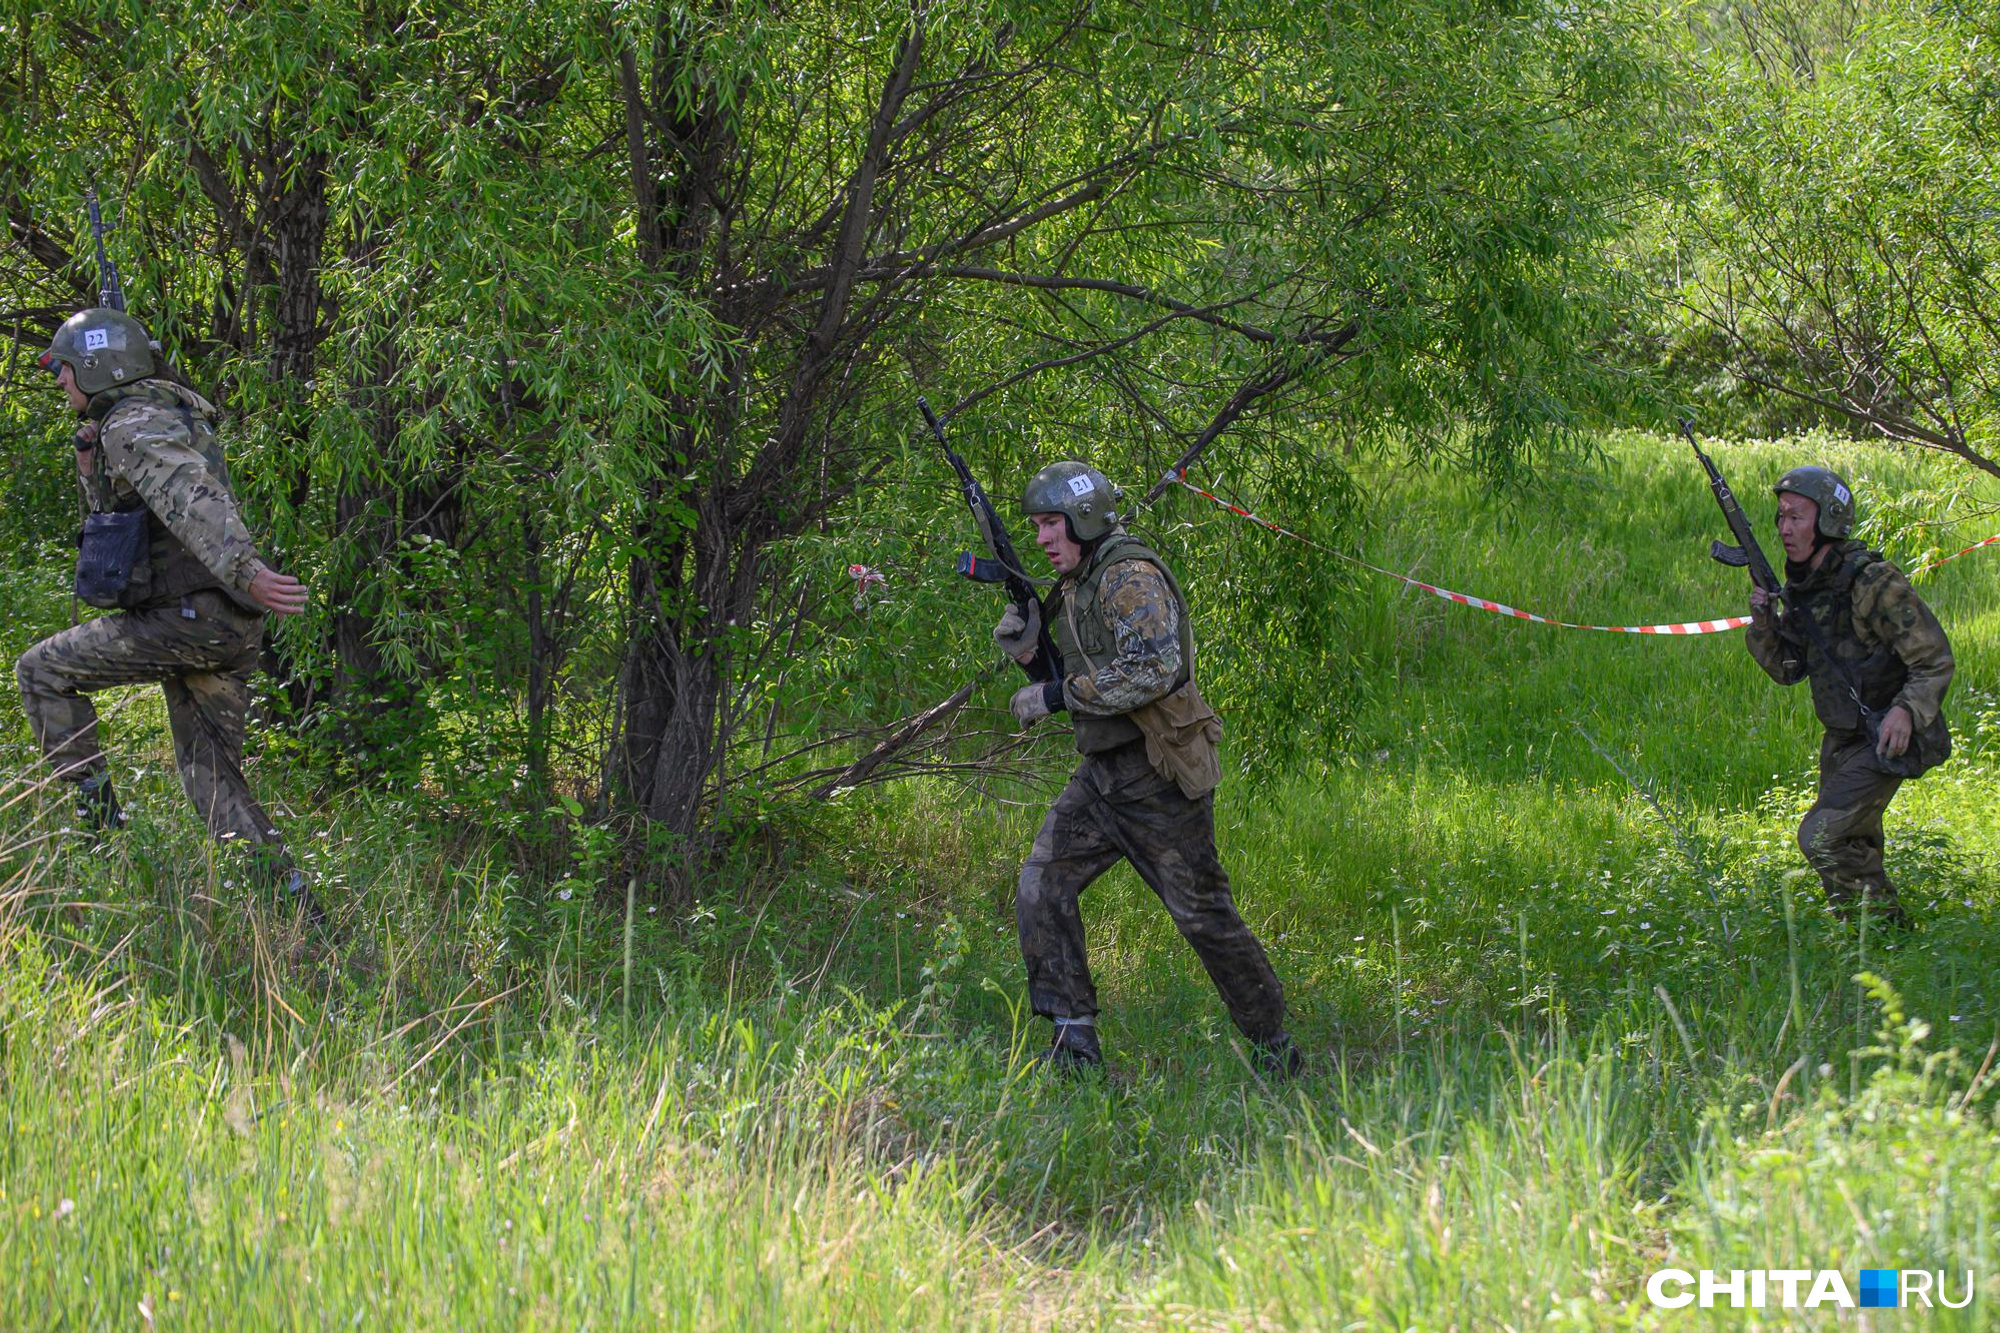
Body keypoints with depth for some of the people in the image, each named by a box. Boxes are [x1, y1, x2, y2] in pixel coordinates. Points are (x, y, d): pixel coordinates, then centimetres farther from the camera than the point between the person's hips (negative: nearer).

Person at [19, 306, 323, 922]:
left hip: (188, 617, -10)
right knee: (210, 772, 13)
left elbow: (193, 501, -30)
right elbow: (112, 511, 35)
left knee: (43, 670, 3)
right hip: (230, 632, 10)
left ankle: (96, 811, 3)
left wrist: (245, 571, -44)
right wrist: (90, 453, 17)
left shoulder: (135, 427, -11)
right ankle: (293, 900, 5)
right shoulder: (163, 416, 21)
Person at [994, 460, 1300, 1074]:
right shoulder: (1075, 585, 14)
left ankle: (1274, 1048, 13)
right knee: (1042, 886, -5)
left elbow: (1153, 668, -29)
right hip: (1101, 773, 9)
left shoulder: (1131, 578, -16)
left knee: (1202, 914, -1)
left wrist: (1056, 695, -24)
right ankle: (1075, 1041, -2)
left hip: (1159, 777, -9)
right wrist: (1025, 646, 2)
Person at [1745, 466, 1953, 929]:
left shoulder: (1872, 581, -22)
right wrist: (1763, 622, -8)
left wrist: (1908, 710, -38)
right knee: (1854, 849, 18)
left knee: (1821, 839, -17)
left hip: (1886, 741, -9)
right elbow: (1789, 670, 9)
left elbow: (1935, 660, -21)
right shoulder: (1802, 585, 3)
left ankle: (1883, 932, -6)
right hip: (1842, 741, 9)